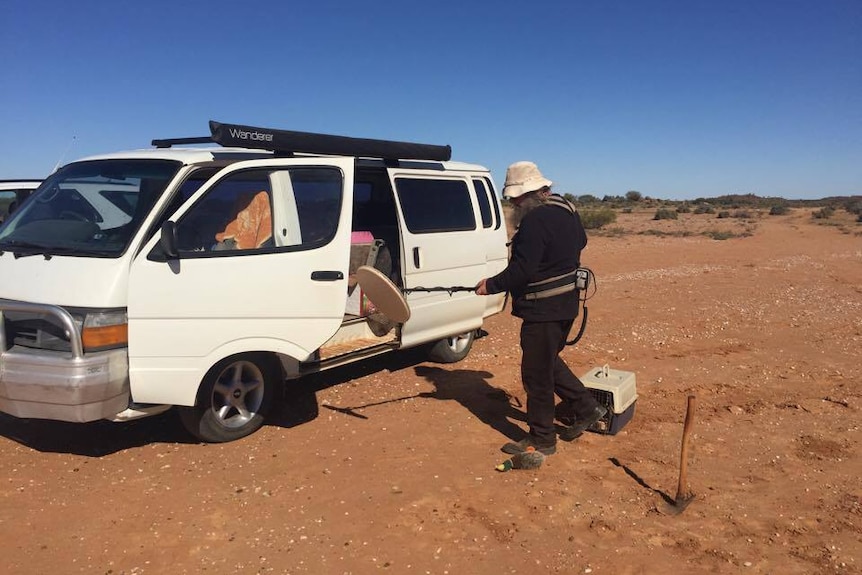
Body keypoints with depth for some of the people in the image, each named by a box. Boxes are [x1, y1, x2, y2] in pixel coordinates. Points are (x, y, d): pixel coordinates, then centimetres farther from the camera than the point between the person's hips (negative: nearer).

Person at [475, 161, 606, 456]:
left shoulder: (535, 220, -23)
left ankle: (541, 439, 14)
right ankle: (584, 407, 30)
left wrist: (490, 285, -13)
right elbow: (580, 242, 24)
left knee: (536, 372, 2)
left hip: (543, 308, -10)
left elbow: (521, 270, -25)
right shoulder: (567, 209, 7)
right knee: (548, 360, 25)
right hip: (566, 302, 10)